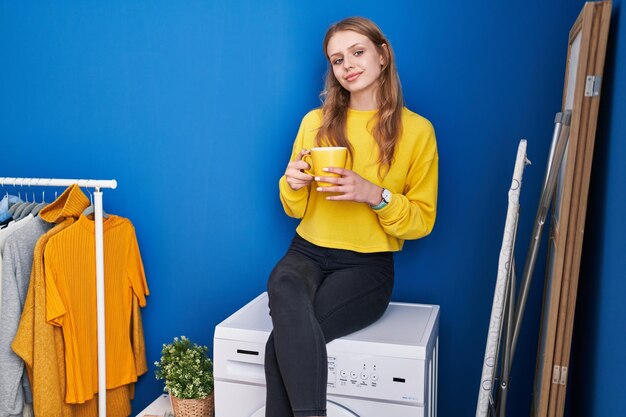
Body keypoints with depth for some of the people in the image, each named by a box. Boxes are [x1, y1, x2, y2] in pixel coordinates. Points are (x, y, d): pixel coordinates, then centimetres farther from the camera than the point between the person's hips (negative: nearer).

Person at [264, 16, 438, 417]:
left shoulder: (417, 131, 0)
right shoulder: (316, 122, 7)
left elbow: (422, 221, 1)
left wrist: (375, 195, -16)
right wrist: (292, 184, -9)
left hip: (367, 265, -2)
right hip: (306, 253, 3)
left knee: (284, 342, -28)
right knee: (285, 290, -34)